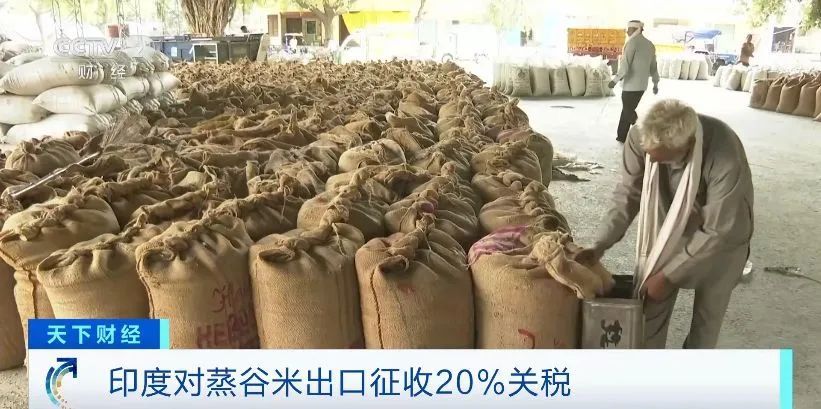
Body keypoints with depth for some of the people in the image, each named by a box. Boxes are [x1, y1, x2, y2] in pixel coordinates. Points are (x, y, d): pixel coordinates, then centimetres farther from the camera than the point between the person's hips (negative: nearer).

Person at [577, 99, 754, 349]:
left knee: (707, 317, 13)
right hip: (668, 227, 3)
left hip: (720, 241, -3)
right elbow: (629, 194, -13)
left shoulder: (727, 160, -39)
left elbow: (717, 232, -29)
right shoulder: (640, 137, -28)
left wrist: (667, 275, -24)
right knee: (649, 308, 9)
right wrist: (601, 245, -19)